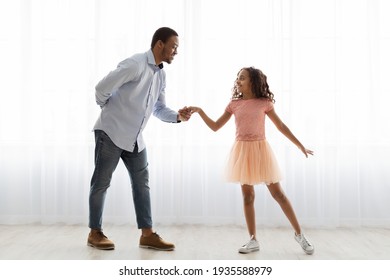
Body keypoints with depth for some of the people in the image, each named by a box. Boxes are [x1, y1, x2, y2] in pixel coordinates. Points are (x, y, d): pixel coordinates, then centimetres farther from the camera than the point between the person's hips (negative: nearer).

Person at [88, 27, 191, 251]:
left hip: (135, 138, 8)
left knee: (142, 183, 6)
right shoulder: (135, 65, -17)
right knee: (101, 183, 3)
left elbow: (159, 109, 13)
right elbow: (102, 88, -19)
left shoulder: (161, 75, 10)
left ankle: (147, 234, 12)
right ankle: (95, 233, 16)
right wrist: (110, 112, -2)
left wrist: (178, 116, -6)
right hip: (112, 133, -8)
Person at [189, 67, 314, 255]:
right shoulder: (234, 104, 4)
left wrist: (301, 146, 4)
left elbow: (281, 126, 3)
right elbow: (215, 127, 6)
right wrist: (200, 111, -4)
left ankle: (299, 234, 15)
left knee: (278, 193, 1)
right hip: (242, 151, 3)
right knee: (248, 196, 5)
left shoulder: (264, 103, -3)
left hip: (260, 149, -2)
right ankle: (253, 240, 15)